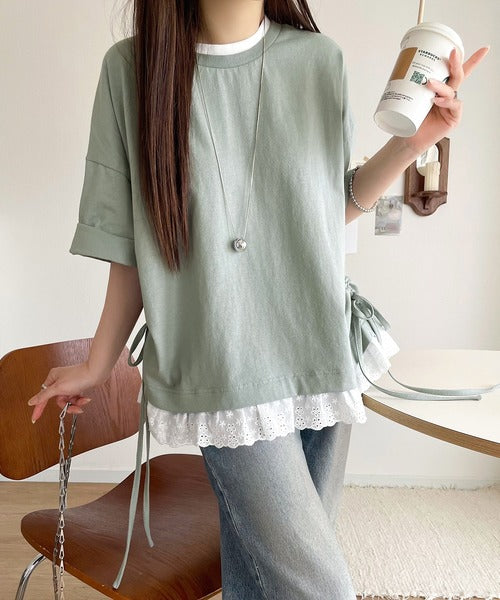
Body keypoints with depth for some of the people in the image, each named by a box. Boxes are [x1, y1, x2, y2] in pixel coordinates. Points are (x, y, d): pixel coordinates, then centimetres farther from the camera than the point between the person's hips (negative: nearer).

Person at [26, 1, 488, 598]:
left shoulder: (320, 59, 2)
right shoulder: (130, 68, -5)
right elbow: (129, 246, 1)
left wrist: (411, 142, -3)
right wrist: (96, 366, 8)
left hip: (322, 358, 3)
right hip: (226, 379, -3)